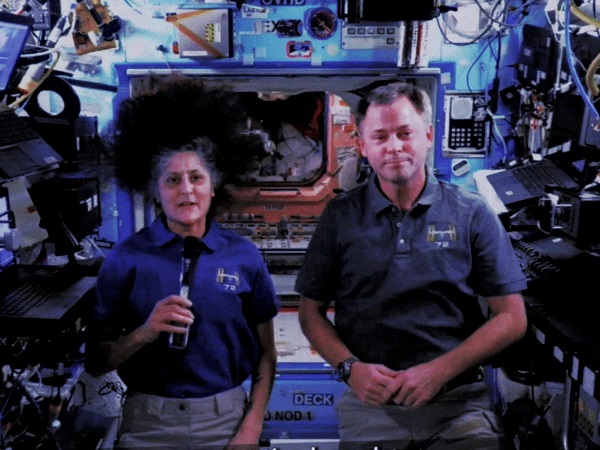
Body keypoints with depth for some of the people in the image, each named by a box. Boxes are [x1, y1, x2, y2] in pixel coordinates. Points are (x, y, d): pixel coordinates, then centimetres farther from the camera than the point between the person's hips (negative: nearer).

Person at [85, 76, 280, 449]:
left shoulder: (244, 255, -3)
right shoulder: (126, 258, -6)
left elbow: (266, 353, 3)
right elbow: (95, 362, -1)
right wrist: (145, 333, -18)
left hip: (226, 420, 1)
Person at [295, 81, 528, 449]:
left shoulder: (472, 214, 1)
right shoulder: (341, 216, 4)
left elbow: (512, 318, 0)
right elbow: (311, 311, 8)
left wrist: (438, 371, -10)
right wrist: (351, 368, -8)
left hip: (459, 398, 0)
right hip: (370, 400, 1)